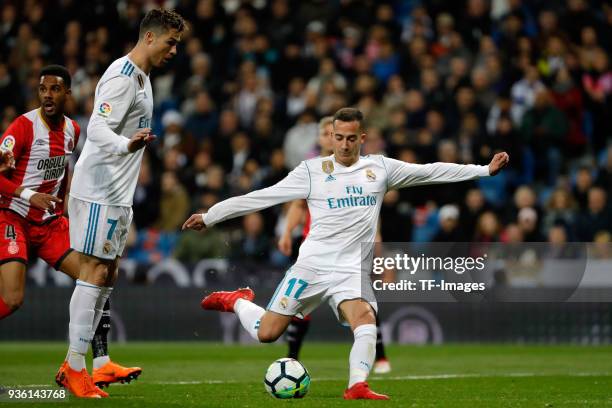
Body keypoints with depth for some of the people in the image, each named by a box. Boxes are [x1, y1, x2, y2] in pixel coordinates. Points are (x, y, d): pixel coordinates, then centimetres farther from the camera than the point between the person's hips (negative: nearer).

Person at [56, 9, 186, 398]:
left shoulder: (141, 78, 16)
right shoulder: (121, 77, -16)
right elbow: (98, 128, -27)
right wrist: (127, 145, -45)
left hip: (118, 193, 10)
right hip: (100, 191, -10)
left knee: (107, 273, 11)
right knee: (95, 272, -10)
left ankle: (87, 362, 15)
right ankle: (74, 367, -9)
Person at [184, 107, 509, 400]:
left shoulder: (379, 168, 6)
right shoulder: (312, 170, 0)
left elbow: (431, 172, 8)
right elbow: (261, 197, 2)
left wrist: (485, 169, 5)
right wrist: (209, 217, 1)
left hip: (351, 272, 1)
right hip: (311, 265, -1)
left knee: (366, 320, -28)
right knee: (266, 334, -2)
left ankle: (357, 386, -31)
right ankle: (238, 301, 28)